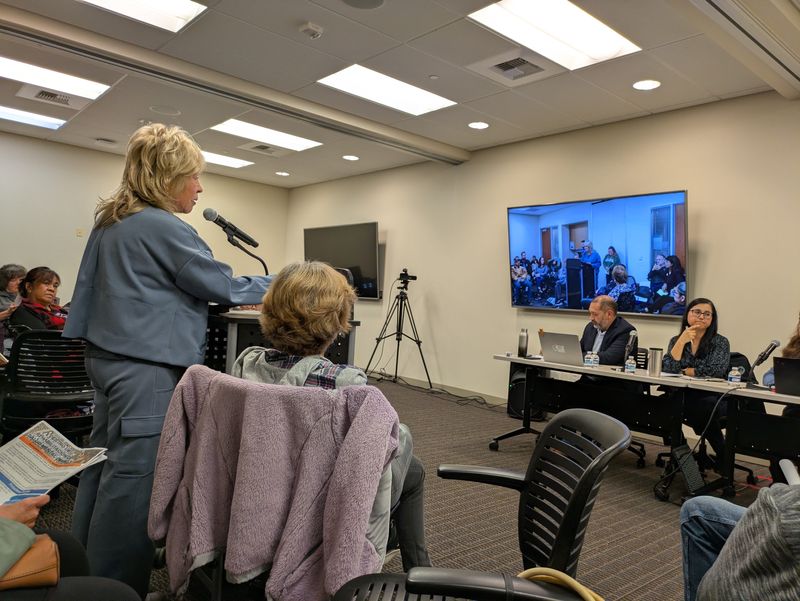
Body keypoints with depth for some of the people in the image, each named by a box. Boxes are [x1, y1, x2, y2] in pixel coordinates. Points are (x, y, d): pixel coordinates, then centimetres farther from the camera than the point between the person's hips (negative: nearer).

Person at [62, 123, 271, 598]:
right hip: (147, 369, -10)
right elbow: (223, 286, -10)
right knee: (133, 477, -1)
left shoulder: (110, 221, 13)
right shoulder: (166, 228, -16)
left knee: (106, 466, 18)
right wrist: (276, 286, 3)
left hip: (107, 357, 10)